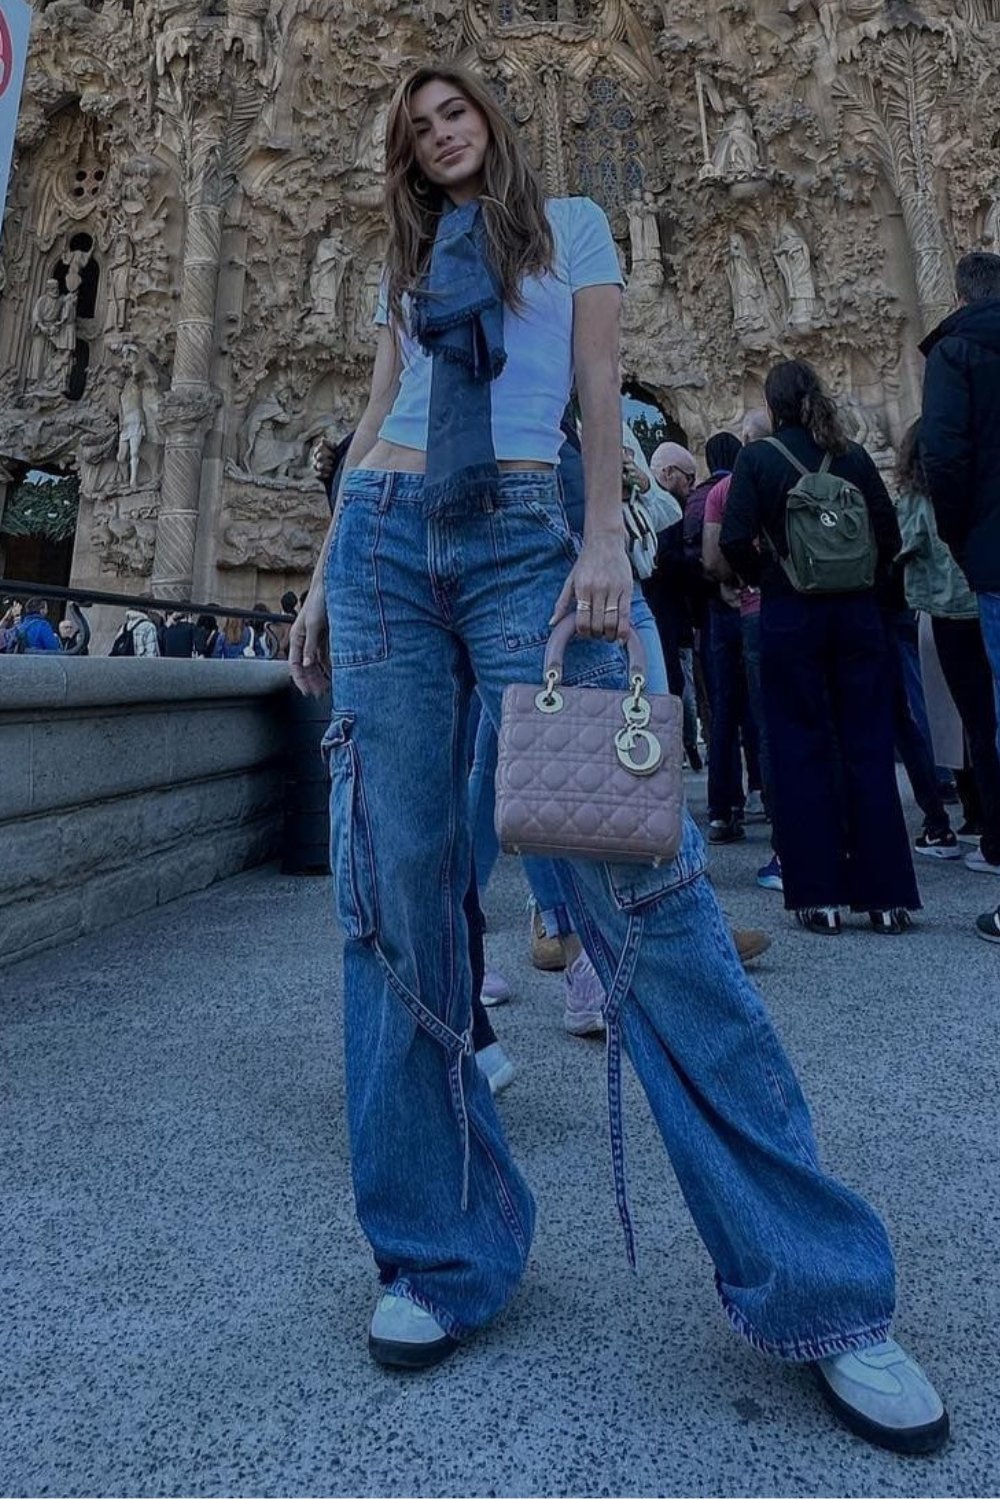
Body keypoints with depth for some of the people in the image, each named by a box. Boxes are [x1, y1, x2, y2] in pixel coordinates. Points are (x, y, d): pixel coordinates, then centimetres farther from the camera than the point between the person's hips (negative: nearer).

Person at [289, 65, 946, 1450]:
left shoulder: (571, 225, 23)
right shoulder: (408, 265, 30)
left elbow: (600, 389, 9)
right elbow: (370, 425, 22)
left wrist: (604, 539, -8)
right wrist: (326, 575, 11)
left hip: (525, 538, -4)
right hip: (384, 543, 4)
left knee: (634, 875, -17)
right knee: (399, 893, -7)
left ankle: (816, 1284, -5)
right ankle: (441, 1250, 6)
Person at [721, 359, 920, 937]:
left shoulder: (758, 458, -1)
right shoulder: (853, 455, 7)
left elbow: (735, 540, -11)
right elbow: (889, 531, 4)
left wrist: (763, 578, 7)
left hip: (791, 615, -3)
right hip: (858, 613, 3)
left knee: (803, 752, 3)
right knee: (869, 748, 6)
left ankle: (820, 897, 5)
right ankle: (886, 895, 10)